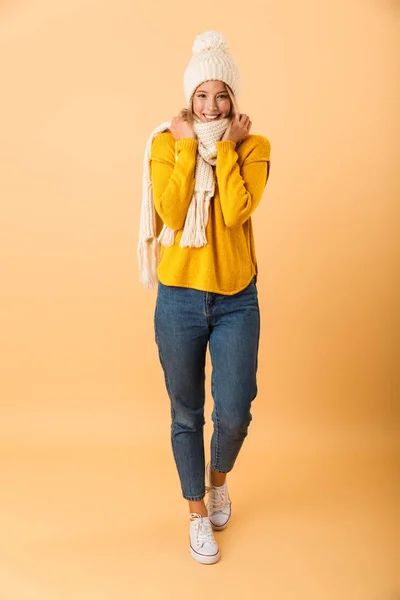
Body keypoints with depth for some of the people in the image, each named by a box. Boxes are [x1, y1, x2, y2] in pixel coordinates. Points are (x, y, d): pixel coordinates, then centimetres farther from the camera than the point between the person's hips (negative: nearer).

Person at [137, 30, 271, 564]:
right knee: (186, 415, 10)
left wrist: (226, 144, -11)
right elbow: (171, 214, -14)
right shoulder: (166, 144, 2)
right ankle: (198, 513, 33)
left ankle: (218, 479, 37)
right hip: (180, 299, 0)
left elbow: (235, 211, -17)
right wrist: (188, 147, -10)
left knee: (233, 414, 0)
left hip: (237, 300, 0)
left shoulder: (254, 146, 1)